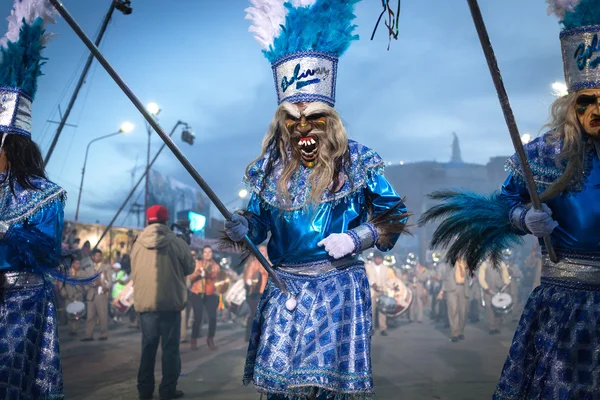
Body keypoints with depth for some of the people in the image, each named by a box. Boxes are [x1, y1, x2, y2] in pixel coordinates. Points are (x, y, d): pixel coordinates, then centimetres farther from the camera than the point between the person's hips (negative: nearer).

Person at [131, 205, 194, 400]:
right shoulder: (177, 243, -8)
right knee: (170, 347, 5)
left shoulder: (138, 244, 0)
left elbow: (133, 272, 11)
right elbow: (189, 268, 4)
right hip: (170, 302, -3)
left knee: (148, 346, 14)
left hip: (145, 302, 3)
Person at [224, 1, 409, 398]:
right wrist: (242, 228, -11)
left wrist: (355, 238, -13)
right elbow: (259, 219, 12)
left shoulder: (356, 162, -5)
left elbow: (395, 214, 1)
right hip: (283, 287, 3)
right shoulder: (270, 168, 3)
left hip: (338, 287, -3)